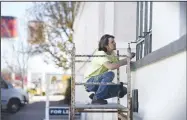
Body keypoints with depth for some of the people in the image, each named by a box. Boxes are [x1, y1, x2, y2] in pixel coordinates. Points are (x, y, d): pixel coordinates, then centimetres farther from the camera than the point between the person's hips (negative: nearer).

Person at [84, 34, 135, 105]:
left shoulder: (112, 53, 5)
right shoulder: (101, 54, -23)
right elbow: (111, 66, -38)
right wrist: (126, 60, -32)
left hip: (100, 82, 8)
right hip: (90, 81, -8)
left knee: (123, 90, -1)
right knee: (110, 74, -34)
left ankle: (95, 96, 5)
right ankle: (97, 98, -22)